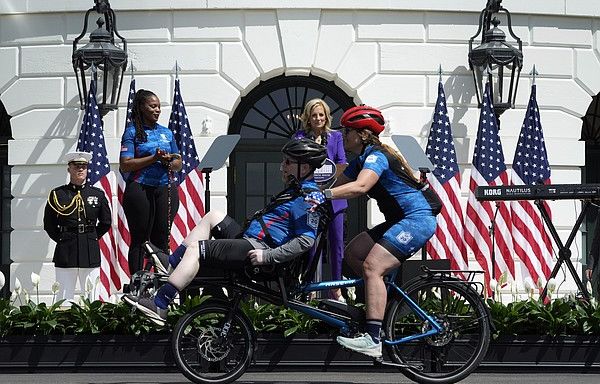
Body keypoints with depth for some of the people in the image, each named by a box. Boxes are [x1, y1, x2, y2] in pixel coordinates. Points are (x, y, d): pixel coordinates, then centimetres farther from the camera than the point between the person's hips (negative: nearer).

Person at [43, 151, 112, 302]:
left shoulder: (98, 194, 9)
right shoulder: (57, 194, 5)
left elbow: (106, 222, 15)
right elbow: (49, 225, 9)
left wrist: (92, 237, 9)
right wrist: (62, 239, 2)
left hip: (91, 251, 1)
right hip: (65, 251, -1)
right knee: (64, 297, -2)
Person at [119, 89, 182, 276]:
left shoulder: (166, 132, 17)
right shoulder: (132, 132, 1)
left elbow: (179, 164, 20)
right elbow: (125, 165, -8)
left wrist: (169, 161, -3)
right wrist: (154, 158, -14)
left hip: (166, 189, 4)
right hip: (140, 189, -4)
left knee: (162, 239, 2)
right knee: (139, 239, -2)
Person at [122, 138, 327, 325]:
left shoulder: (308, 198, -14)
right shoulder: (297, 189, 18)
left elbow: (306, 240, -24)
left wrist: (267, 256, -26)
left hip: (256, 250, -11)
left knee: (195, 248, -17)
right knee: (213, 216, 18)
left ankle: (159, 306, -20)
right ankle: (171, 264, 17)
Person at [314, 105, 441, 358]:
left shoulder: (376, 156, -15)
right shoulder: (361, 160, 16)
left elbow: (360, 187, -34)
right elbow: (337, 186, 13)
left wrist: (323, 195, -40)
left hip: (417, 219, -10)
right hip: (401, 221, 10)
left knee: (372, 266, -22)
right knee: (353, 253, 2)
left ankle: (372, 340, -28)